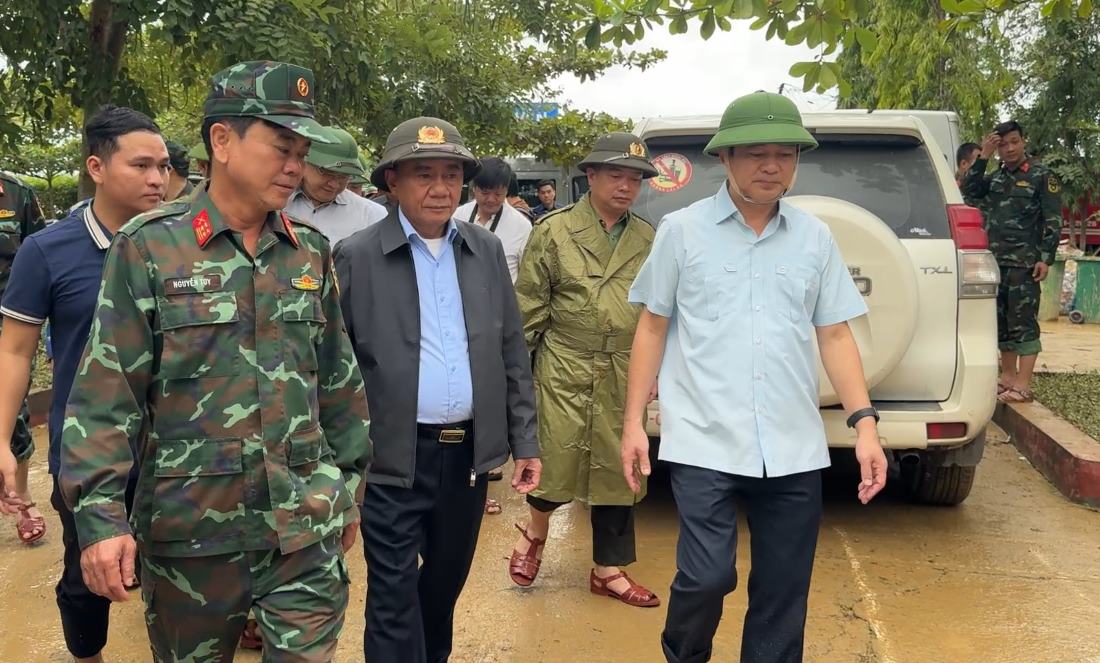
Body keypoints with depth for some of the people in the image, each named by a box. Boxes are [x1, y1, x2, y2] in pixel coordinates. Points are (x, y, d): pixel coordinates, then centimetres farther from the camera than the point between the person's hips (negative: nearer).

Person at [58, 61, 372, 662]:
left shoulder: (311, 252, 6)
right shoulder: (149, 247, -6)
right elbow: (106, 395, -8)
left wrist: (349, 483, 15)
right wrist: (101, 515, -12)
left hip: (307, 527, 3)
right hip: (190, 533, -2)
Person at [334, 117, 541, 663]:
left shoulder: (486, 250, 5)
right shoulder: (356, 257, -7)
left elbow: (512, 352, 9)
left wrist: (524, 441, 7)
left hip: (470, 451, 4)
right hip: (394, 457, -4)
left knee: (447, 580, 20)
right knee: (394, 598, 3)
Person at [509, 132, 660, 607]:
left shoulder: (647, 239, 9)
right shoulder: (554, 230, -1)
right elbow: (529, 306, -1)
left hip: (625, 374, 4)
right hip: (565, 371, -3)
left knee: (618, 470, 8)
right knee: (559, 459, -4)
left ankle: (609, 569, 24)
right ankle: (535, 532, 29)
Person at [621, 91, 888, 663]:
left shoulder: (814, 237, 8)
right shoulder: (682, 231, 1)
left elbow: (834, 335, 9)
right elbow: (652, 329, 6)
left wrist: (864, 423, 0)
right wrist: (633, 422, 3)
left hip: (794, 449, 3)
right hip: (704, 443, -2)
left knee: (783, 595, 8)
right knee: (706, 577, -8)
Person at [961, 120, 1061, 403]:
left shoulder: (1041, 176, 0)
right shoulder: (995, 177, 16)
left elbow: (1053, 221, -4)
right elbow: (969, 191, 2)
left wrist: (1046, 258, -12)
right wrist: (982, 157, -3)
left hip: (1024, 263, -6)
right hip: (995, 261, 6)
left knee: (1023, 322, -6)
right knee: (1001, 322, 10)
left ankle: (1023, 385, -5)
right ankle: (1007, 377, 20)